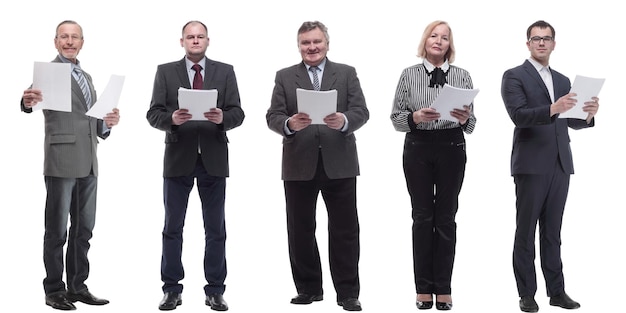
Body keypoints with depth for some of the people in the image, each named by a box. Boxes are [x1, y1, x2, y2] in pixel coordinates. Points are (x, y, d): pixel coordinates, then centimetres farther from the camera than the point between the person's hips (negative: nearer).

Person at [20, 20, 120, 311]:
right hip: (61, 162, -7)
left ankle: (77, 287, 18)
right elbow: (34, 96, -24)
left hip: (88, 164, 7)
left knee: (83, 229, 10)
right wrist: (28, 101, -46)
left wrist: (108, 123, 1)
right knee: (57, 229, -1)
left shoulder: (86, 77, 19)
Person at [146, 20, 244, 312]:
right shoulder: (165, 71, 4)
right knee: (173, 227, 5)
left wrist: (223, 117, -22)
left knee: (216, 228, 5)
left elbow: (238, 113, 0)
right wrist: (172, 118, -22)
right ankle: (171, 289, 14)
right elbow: (153, 114, -2)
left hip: (214, 158, 0)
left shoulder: (225, 71, 5)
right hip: (178, 157, 0)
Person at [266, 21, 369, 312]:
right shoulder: (284, 77, 7)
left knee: (344, 230, 2)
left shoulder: (347, 73, 7)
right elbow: (273, 116, -1)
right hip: (299, 164, 1)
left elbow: (361, 112, -2)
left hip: (339, 163, -1)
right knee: (300, 230, 7)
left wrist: (344, 121, -24)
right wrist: (289, 124, -22)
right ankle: (308, 288, 20)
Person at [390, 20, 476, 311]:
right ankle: (423, 288, 11)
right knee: (422, 217, 3)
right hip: (418, 148, 0)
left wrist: (465, 119, -17)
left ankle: (443, 288, 11)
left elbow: (471, 126, 5)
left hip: (452, 148, 1)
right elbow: (396, 118, 1)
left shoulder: (462, 76, 4)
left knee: (446, 218, 4)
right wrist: (415, 117, -17)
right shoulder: (409, 74, 2)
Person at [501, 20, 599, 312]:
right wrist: (552, 109, -31)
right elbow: (518, 115, -16)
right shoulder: (514, 76, -1)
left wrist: (588, 114, -10)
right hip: (531, 165, -5)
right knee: (526, 231, 1)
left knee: (553, 231, 9)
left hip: (560, 165, 5)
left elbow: (572, 121, 12)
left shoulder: (563, 81, 17)